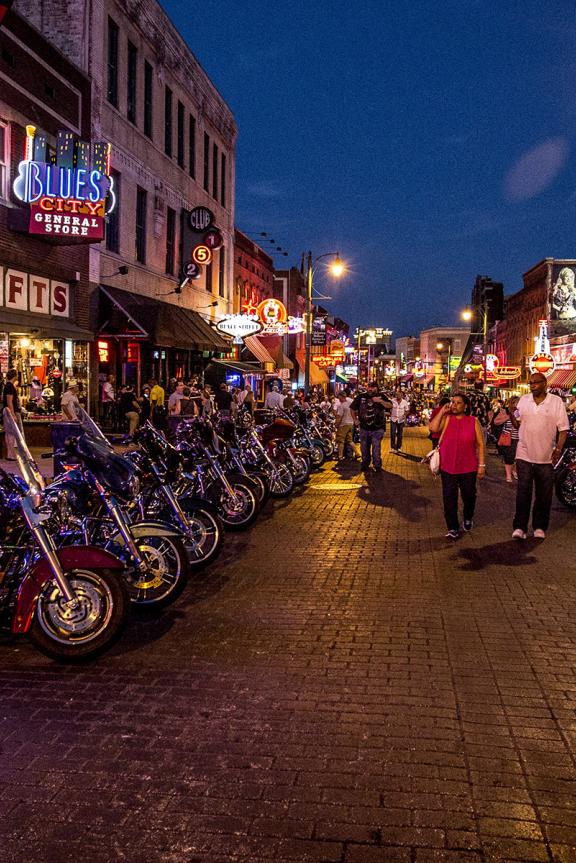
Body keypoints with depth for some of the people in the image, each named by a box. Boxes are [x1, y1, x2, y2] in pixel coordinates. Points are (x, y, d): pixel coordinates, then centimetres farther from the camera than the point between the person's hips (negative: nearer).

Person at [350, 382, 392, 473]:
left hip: (377, 428, -3)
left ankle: (377, 465, 1)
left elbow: (390, 406, -15)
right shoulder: (361, 397, 2)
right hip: (364, 428, 3)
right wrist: (355, 419, 5)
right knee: (364, 448, 13)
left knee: (376, 448, -9)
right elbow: (352, 408, 13)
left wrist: (380, 401, -29)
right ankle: (365, 464, 30)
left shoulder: (381, 397, -1)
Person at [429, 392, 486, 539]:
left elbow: (480, 444, 2)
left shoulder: (473, 422, 0)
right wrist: (442, 411, -11)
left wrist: (482, 465, -2)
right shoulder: (446, 419, 1)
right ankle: (453, 528, 9)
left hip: (468, 467, 0)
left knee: (469, 496, 15)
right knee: (449, 498, 0)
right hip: (448, 467, 0)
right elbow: (433, 428, -18)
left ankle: (468, 519, 42)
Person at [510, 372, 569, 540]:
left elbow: (563, 428, -2)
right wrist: (511, 415, -8)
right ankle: (520, 527, 5)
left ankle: (539, 527, 19)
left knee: (544, 495, 7)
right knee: (523, 493, 0)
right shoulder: (523, 400, 6)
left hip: (546, 457, -1)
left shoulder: (556, 402, -2)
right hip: (525, 455, 1)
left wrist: (558, 448, -14)